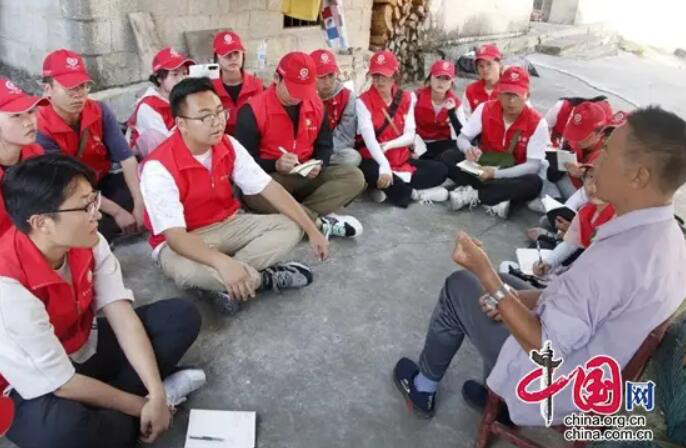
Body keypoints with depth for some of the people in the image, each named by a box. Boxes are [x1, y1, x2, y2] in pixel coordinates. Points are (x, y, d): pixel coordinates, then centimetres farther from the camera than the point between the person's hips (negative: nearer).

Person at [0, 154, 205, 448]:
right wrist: (141, 406, -18)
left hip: (85, 348, 6)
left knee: (181, 315, -4)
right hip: (37, 386, -6)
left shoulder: (87, 242, -14)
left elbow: (122, 314, -15)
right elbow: (60, 384, -27)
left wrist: (156, 393, -23)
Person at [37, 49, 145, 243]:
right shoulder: (41, 129, -25)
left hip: (103, 182, 5)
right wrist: (116, 212, -27)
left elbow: (126, 157, -16)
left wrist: (140, 204, -29)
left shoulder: (99, 111, -11)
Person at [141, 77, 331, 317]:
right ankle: (266, 278, -16)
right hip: (183, 241, -5)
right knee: (185, 270, -40)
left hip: (229, 224, 6)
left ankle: (223, 284, -19)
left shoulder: (229, 146, -9)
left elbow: (270, 188, -6)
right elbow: (174, 235, -33)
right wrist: (223, 262, -51)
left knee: (290, 228, -10)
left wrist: (312, 230, -11)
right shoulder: (159, 167, -26)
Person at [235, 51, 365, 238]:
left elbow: (325, 146, 14)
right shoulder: (253, 110, -11)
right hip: (271, 177, -4)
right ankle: (321, 221, -31)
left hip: (308, 176, 4)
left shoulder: (316, 105, 4)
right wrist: (275, 165, -27)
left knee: (354, 176, -17)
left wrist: (319, 164, -9)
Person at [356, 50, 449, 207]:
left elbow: (410, 136, -1)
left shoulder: (406, 98, 5)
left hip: (401, 159, 5)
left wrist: (389, 145, -22)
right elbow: (369, 137, -22)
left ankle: (388, 188, -20)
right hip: (373, 159, -4)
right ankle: (416, 193, -19)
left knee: (440, 170, -12)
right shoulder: (363, 101, -7)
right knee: (371, 173, -39)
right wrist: (384, 165, -37)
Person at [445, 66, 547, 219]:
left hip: (512, 175, -2)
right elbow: (462, 138, -7)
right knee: (448, 157, -21)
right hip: (483, 165, 2)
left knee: (534, 183, -36)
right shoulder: (485, 109, -11)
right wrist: (468, 149, -34)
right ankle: (497, 196, -26)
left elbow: (534, 165, -21)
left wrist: (496, 173, -35)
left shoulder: (537, 123, -18)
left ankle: (473, 195, -25)